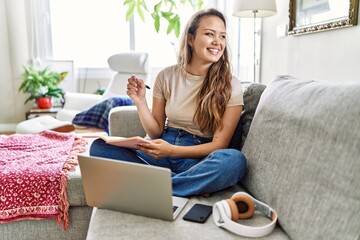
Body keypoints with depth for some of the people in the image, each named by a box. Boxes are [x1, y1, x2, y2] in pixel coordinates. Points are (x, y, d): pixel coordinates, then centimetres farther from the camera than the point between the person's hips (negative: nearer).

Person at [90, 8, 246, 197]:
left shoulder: (231, 86, -6)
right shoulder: (167, 76, 3)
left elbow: (219, 145, -8)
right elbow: (156, 133, 8)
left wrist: (172, 150, -22)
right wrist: (140, 102, -9)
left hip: (198, 158, -2)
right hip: (163, 152, 3)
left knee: (234, 160, -35)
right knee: (99, 146, -18)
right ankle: (193, 185, -21)